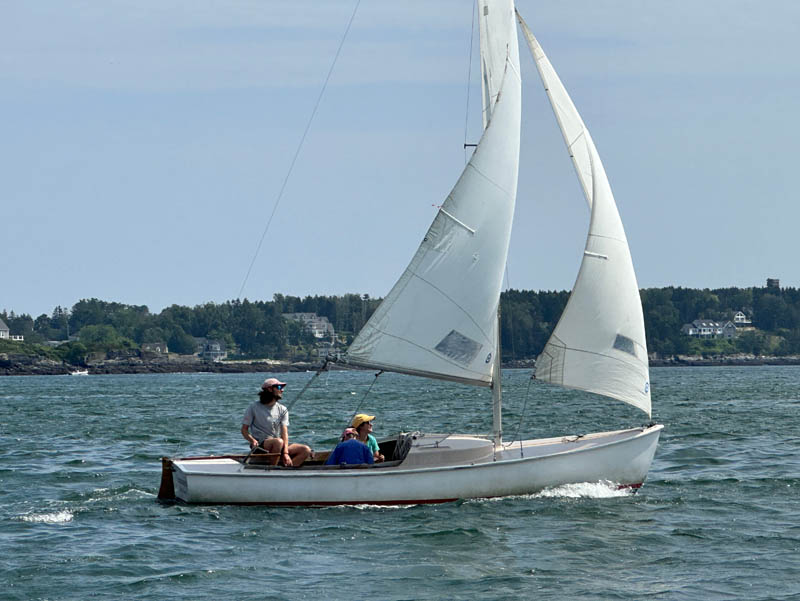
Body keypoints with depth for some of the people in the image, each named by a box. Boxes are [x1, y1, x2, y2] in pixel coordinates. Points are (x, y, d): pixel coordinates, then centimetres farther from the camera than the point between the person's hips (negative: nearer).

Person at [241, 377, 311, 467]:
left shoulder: (282, 410, 10)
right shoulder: (254, 408, 1)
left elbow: (284, 433, -2)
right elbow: (244, 430, 1)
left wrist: (286, 453, -17)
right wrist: (253, 441, -20)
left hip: (278, 447, 5)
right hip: (260, 446, -5)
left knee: (306, 450, -16)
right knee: (278, 441, -37)